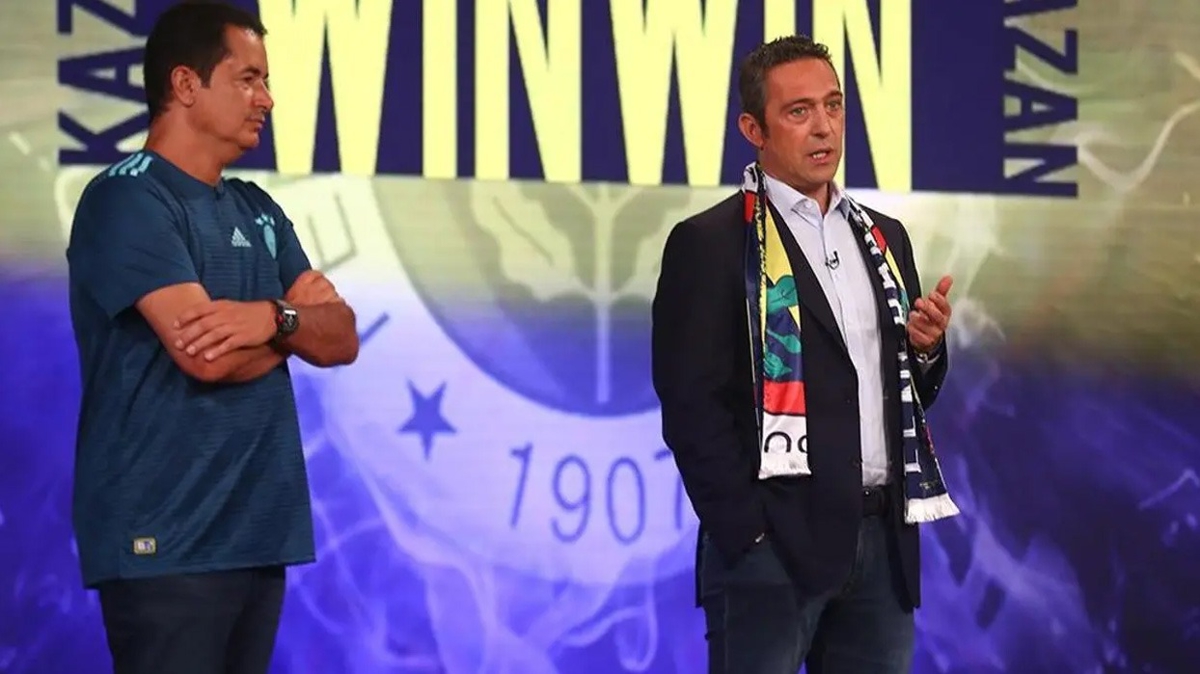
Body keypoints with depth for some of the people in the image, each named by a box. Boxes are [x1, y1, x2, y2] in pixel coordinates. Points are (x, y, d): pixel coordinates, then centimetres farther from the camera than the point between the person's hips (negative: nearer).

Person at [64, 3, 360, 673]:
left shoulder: (259, 211, 16)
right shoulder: (128, 199, -9)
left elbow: (342, 338, 8)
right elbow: (205, 354, -19)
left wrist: (274, 316, -14)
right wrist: (297, 322, 1)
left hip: (259, 528, 8)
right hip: (166, 537, -8)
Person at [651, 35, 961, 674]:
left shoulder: (883, 237, 16)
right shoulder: (709, 243, -4)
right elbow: (691, 405, -9)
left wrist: (925, 349, 0)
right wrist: (748, 535, -14)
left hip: (883, 540, 6)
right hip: (775, 543, -6)